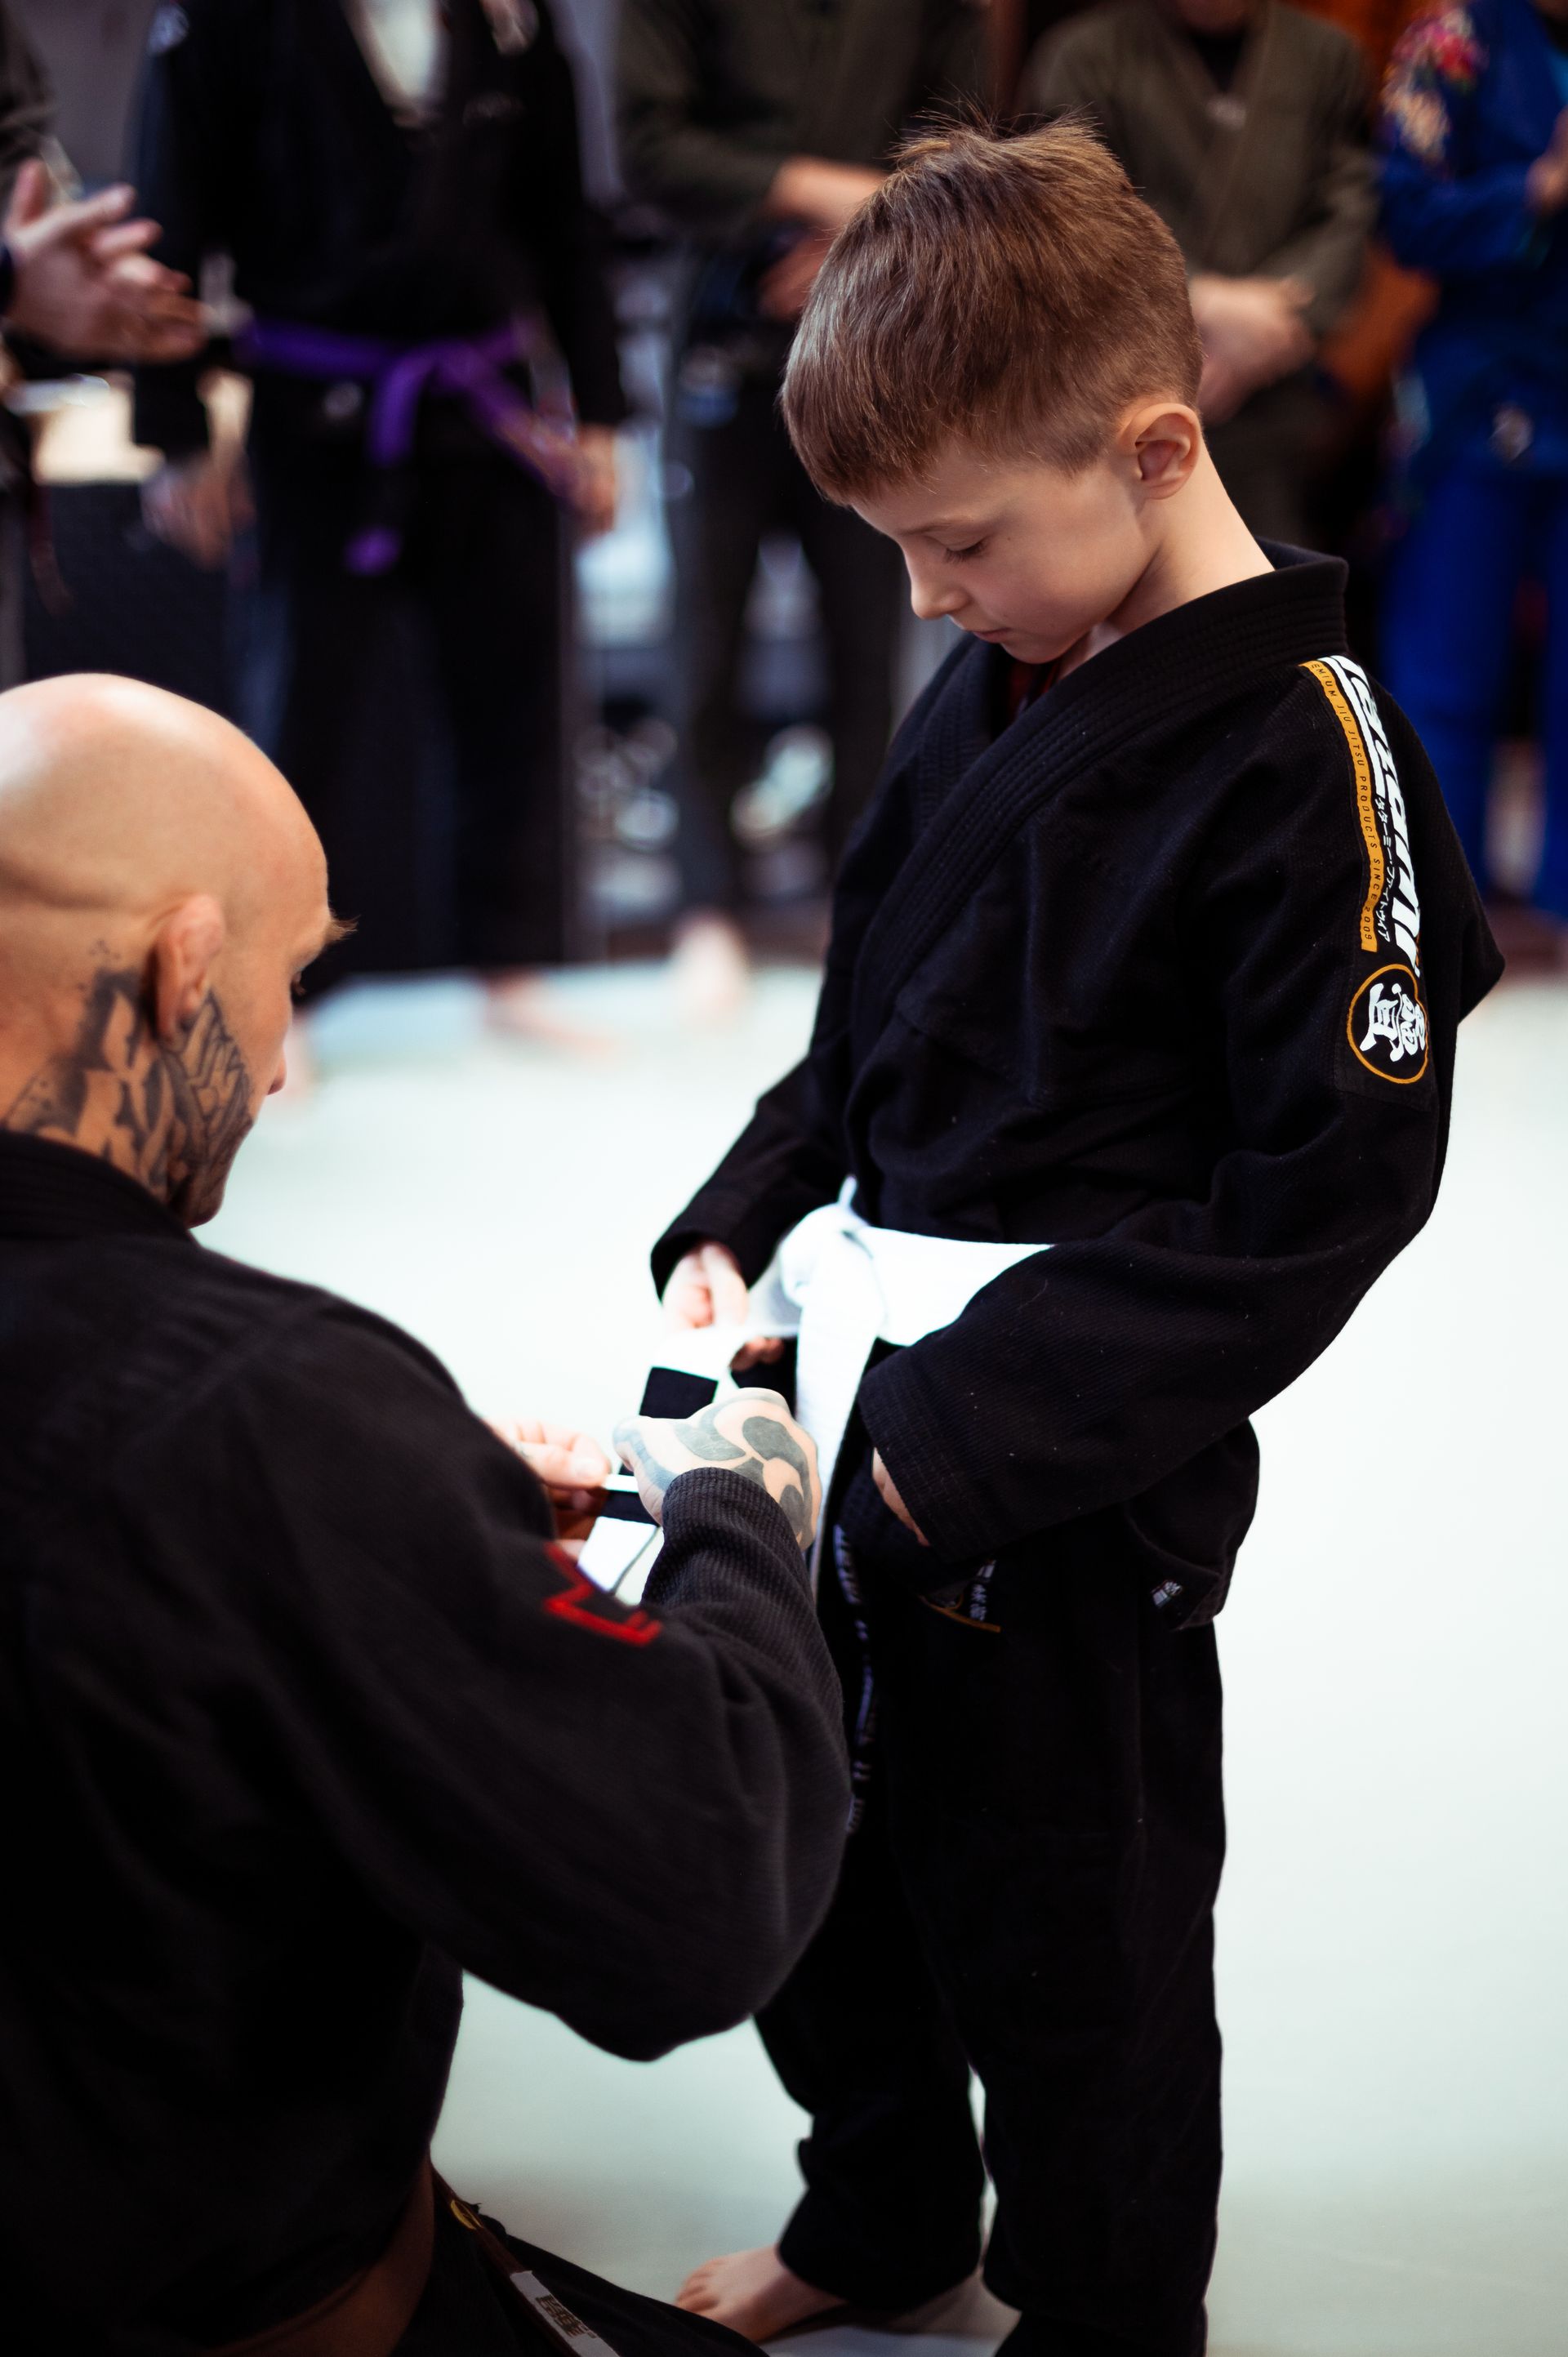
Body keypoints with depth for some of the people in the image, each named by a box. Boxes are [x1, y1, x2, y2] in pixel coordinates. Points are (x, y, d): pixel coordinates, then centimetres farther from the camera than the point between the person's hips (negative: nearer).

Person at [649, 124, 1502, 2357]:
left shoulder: (1299, 752, -18)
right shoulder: (996, 680, 6)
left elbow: (1330, 1192, -20)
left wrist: (976, 1429, -22)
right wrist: (736, 1229, 2)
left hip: (1073, 1486, -8)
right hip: (851, 1411, 8)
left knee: (1064, 1946, 9)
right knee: (806, 1859, 22)